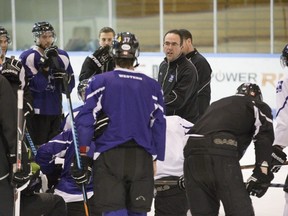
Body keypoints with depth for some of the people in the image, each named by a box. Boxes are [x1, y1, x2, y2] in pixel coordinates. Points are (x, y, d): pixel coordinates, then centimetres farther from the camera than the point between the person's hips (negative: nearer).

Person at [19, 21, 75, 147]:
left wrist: (64, 77, -13)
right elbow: (36, 86, -16)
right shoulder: (28, 57, -10)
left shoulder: (62, 56, 6)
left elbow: (69, 86, 8)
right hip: (37, 112, -5)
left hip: (56, 111, 6)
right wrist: (45, 65, -24)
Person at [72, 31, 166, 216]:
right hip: (141, 158, 2)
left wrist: (83, 155, -3)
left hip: (109, 156, -2)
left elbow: (86, 119, -6)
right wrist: (156, 159, 14)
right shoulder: (152, 86, 7)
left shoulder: (100, 82, 0)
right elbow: (159, 124, 8)